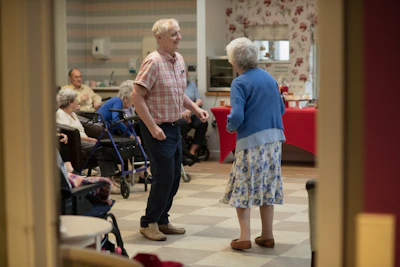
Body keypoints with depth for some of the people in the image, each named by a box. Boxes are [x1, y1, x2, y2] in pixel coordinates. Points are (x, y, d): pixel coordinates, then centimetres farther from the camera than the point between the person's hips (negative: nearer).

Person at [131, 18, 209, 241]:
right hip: (158, 128, -8)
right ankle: (149, 223, 9)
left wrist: (196, 108, 6)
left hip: (174, 126, 8)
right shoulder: (153, 61, -17)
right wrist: (152, 127, -22)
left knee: (174, 177, 12)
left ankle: (162, 221, 24)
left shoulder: (179, 59, 8)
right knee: (164, 176, -6)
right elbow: (137, 96, -20)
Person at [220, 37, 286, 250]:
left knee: (242, 188, 3)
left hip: (251, 140, -6)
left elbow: (237, 116, -19)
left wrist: (230, 127, 0)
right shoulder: (269, 78, 11)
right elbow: (281, 109, 17)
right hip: (274, 139, 7)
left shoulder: (240, 83, -10)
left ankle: (244, 237, -1)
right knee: (267, 188, 13)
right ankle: (267, 236, 17)